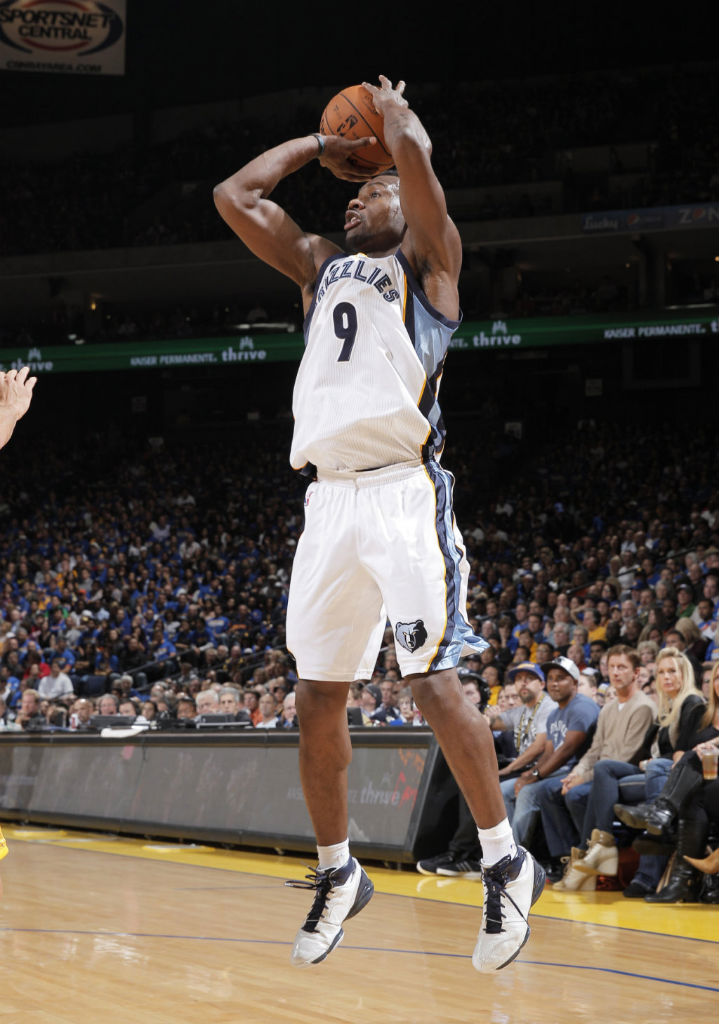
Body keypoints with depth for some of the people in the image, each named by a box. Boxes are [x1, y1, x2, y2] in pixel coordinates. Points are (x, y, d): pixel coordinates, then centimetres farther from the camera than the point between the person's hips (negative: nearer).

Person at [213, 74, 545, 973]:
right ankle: (336, 873, 19)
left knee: (430, 679, -15)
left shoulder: (425, 259, 9)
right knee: (317, 701, 6)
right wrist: (319, 144, 29)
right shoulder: (320, 269, 26)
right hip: (328, 496, 6)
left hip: (402, 488, -6)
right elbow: (235, 195, 24)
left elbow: (413, 151, -7)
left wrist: (391, 109, 14)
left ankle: (507, 865, -8)